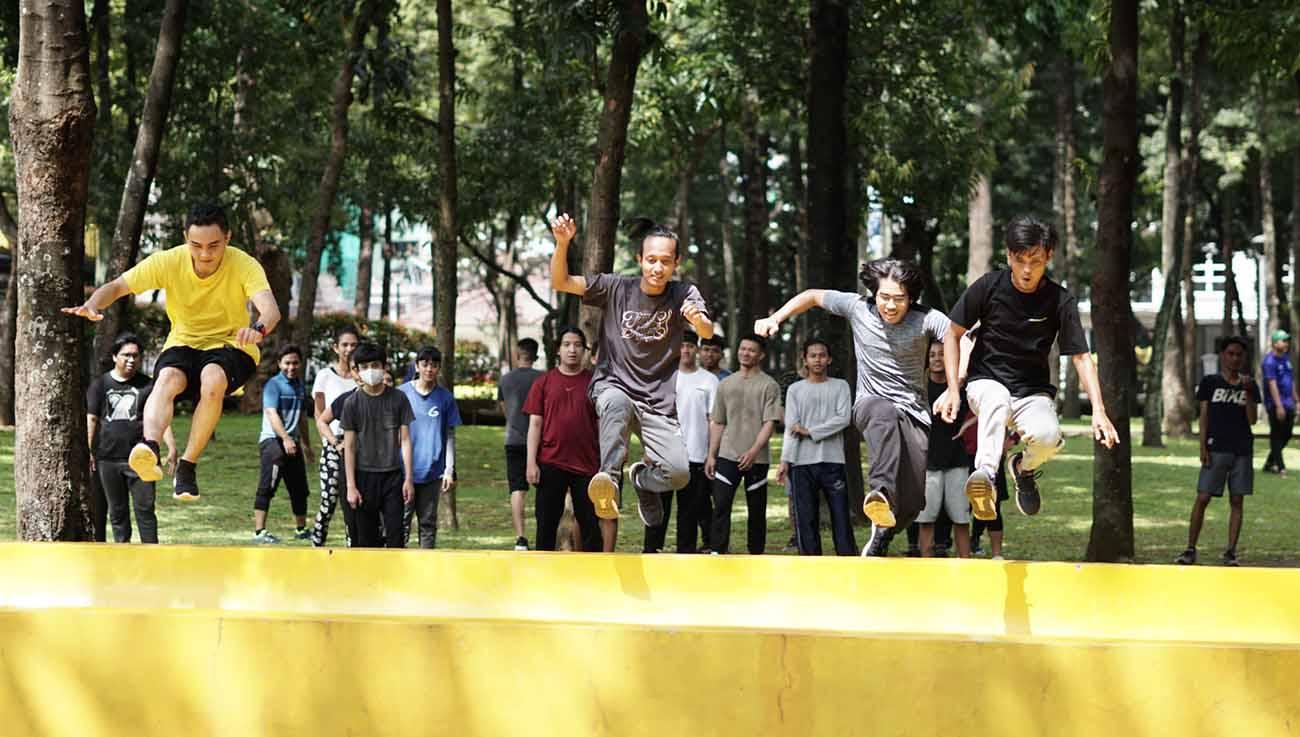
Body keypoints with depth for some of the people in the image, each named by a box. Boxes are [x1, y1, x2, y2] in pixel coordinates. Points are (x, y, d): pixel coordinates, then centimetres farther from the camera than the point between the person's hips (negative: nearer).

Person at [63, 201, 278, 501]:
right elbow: (118, 286, -8)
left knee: (213, 381, -38)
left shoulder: (245, 266, -17)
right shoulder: (169, 262, -11)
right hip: (183, 344, 2)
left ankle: (187, 466, -28)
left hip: (231, 347, -1)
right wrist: (92, 305, -31)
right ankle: (150, 447, -60)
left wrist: (258, 328, -58)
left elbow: (270, 308, -34)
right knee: (168, 378, -35)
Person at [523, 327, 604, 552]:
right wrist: (531, 463, -5)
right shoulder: (544, 383, 4)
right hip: (550, 464, 0)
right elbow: (535, 424, 3)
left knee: (591, 523, 3)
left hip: (587, 465, 0)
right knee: (547, 523, 3)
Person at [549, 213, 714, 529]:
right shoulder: (616, 288, -2)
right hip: (613, 385, -2)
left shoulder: (684, 294, -1)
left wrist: (699, 320, -40)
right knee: (617, 404, -39)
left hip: (658, 402, 2)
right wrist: (562, 244, -26)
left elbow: (708, 333, -15)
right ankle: (610, 479, -43)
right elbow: (560, 282, -7)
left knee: (678, 473, -15)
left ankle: (642, 477, 18)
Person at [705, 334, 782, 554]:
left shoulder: (769, 385, 0)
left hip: (757, 459, -3)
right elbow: (717, 423, 16)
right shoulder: (726, 384, 13)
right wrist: (711, 456, 9)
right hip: (727, 455, 3)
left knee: (756, 510, 5)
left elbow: (770, 422, -8)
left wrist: (753, 451, -20)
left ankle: (755, 558, 13)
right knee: (721, 507, -9)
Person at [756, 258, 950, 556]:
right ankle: (881, 491, -57)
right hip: (871, 404, -1)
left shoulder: (926, 319, -9)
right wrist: (775, 318, 0)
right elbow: (812, 296, 10)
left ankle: (881, 533, 27)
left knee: (911, 503, -6)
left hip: (914, 415, 1)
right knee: (886, 414, -42)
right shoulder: (858, 308, -4)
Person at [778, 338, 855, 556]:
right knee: (805, 517, 0)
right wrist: (785, 460, -11)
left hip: (833, 460, -1)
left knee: (841, 514, -3)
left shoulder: (840, 387, 9)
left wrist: (810, 431, -10)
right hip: (802, 462, 1)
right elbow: (791, 428, 1)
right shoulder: (795, 390, 10)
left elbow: (844, 418, -6)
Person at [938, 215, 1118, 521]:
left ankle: (1024, 468, 6)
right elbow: (953, 334, 2)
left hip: (1033, 392, 1)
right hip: (985, 383, -1)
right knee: (997, 399, -37)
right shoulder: (989, 286, -7)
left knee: (1048, 436, -30)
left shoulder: (1060, 301, -7)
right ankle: (985, 474, -58)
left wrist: (1099, 411, -18)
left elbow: (1081, 358, -7)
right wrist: (953, 389, -7)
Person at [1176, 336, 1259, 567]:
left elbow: (1252, 419, 2)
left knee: (1237, 501, 4)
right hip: (1216, 449, -2)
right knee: (1202, 498, -6)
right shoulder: (1210, 383, 4)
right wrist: (1203, 447, -5)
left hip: (1242, 450, 2)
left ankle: (1231, 552, 9)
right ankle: (1190, 549, -1)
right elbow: (1204, 416, 3)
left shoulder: (1249, 386, 9)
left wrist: (1247, 392, -10)